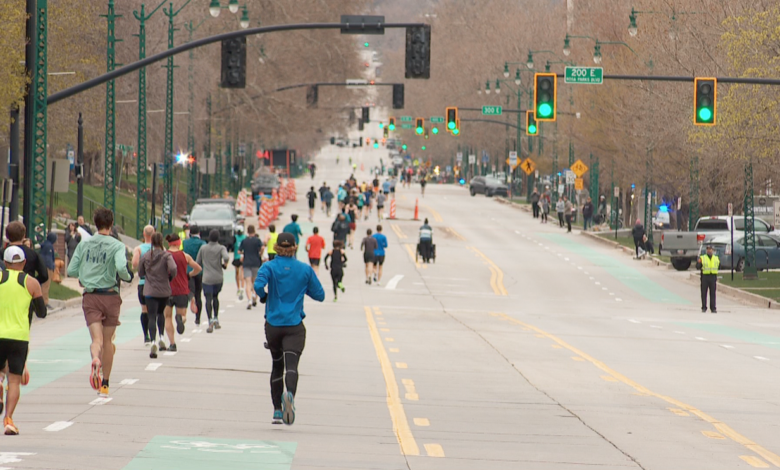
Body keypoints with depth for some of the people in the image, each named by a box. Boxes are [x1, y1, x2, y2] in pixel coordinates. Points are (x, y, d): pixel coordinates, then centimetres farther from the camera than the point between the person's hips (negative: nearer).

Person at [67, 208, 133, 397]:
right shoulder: (117, 245, -7)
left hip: (90, 297, 1)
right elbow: (121, 268, -23)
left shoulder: (84, 244, 3)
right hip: (110, 296, -1)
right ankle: (105, 384, 20)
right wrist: (128, 277, -1)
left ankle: (95, 359, -42)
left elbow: (71, 271, 4)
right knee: (108, 341, 13)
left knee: (97, 339, -7)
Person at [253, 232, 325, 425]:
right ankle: (289, 394, -45)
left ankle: (277, 410, 21)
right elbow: (319, 295, 6)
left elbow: (258, 285, -21)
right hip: (295, 326, -1)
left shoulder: (269, 267, -2)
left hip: (273, 325, 1)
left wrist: (263, 297, -1)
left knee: (277, 365, 18)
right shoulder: (305, 269, 2)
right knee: (291, 366, -13)